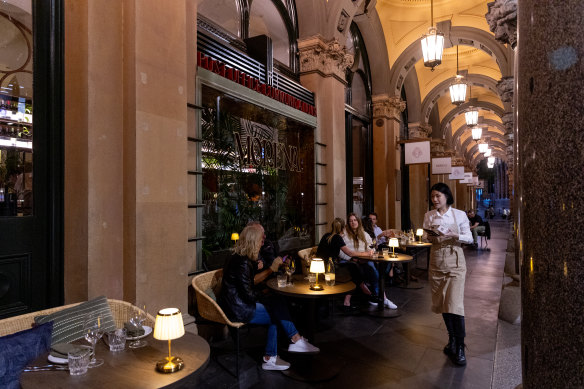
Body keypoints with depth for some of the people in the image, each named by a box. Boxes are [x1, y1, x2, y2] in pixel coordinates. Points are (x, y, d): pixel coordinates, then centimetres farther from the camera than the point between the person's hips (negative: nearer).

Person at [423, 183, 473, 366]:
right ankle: (452, 340, 27)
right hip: (436, 261, 4)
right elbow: (426, 238, 10)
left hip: (454, 261, -3)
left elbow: (469, 238, 0)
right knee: (442, 304, 10)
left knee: (455, 305, -10)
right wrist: (429, 236, -13)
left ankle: (459, 348, 3)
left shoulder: (459, 215, -2)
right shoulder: (428, 216, 6)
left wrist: (455, 236, -19)